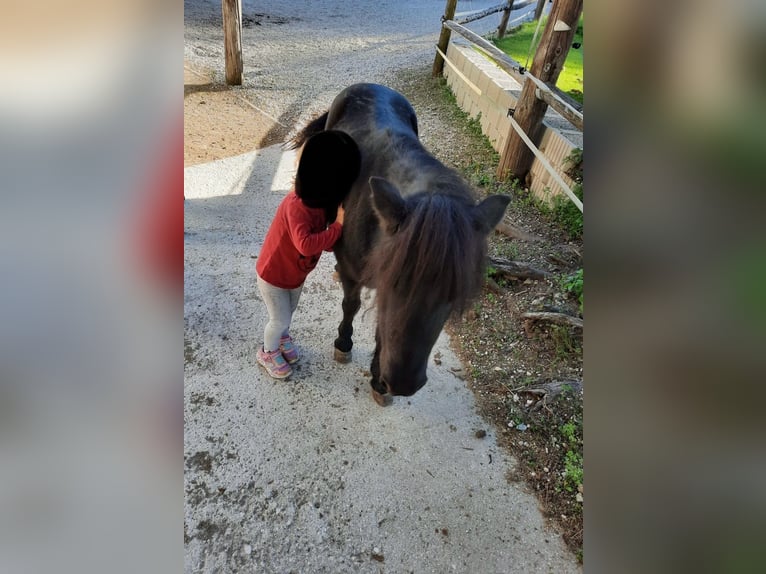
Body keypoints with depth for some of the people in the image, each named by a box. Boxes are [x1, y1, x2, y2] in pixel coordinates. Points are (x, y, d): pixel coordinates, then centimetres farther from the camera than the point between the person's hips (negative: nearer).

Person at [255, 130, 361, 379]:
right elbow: (306, 245, -50)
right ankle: (268, 352, 39)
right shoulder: (297, 207, -37)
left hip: (297, 273, 7)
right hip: (273, 274, -7)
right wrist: (337, 226, -43)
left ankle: (282, 337, 58)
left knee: (289, 311, 28)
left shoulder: (323, 202, -11)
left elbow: (326, 243, -12)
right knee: (280, 319, 11)